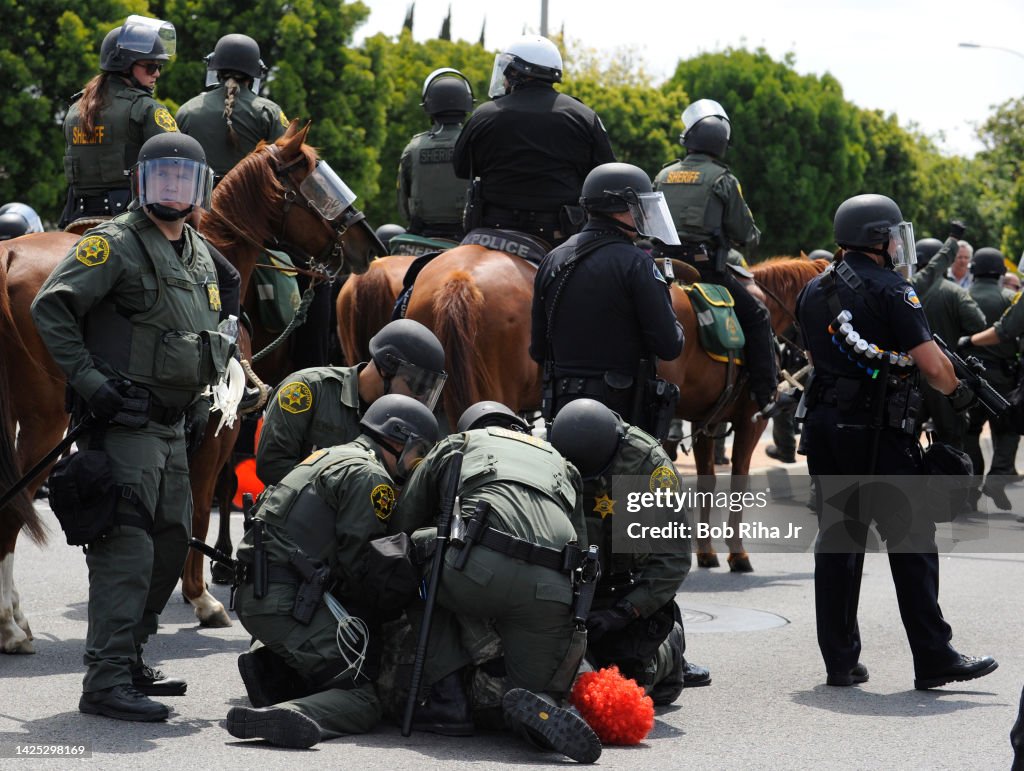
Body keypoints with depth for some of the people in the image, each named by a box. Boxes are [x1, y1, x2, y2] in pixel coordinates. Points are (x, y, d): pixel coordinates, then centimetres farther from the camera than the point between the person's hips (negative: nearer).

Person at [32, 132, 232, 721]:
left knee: (171, 544, 14)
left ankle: (128, 658, 27)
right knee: (127, 545, -14)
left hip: (173, 424, 9)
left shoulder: (201, 254, 16)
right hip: (124, 422, -9)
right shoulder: (115, 244, -9)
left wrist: (204, 386, 16)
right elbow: (51, 307, -16)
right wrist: (88, 379, -21)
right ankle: (107, 680, -14)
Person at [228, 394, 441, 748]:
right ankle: (286, 718, -39)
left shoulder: (331, 457, 26)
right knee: (362, 700, -13)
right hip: (289, 600, -10)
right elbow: (358, 564, -10)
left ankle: (269, 669, 4)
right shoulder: (369, 476, -6)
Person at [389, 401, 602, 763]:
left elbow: (401, 526, 25)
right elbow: (582, 545, 27)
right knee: (541, 693, 12)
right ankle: (542, 710, -24)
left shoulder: (456, 444, 30)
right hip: (549, 590, 2)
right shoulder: (560, 464, 38)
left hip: (479, 568, -2)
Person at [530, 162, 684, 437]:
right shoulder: (636, 263, -12)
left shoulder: (552, 261, 7)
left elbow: (538, 349, 10)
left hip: (561, 406, 6)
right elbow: (669, 346, -13)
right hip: (624, 410, -6)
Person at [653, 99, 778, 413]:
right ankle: (767, 394, -2)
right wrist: (752, 237, 21)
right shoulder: (722, 180, -2)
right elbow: (745, 233, -1)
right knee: (756, 315, 5)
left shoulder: (664, 176, 13)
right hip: (705, 267, -5)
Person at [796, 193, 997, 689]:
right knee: (911, 545, -1)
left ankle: (840, 661, 12)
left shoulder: (813, 292, 12)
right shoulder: (891, 291, -10)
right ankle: (933, 660, 0)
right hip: (878, 430, -7)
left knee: (836, 543, 10)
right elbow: (932, 366, -13)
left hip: (824, 425, 7)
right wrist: (958, 392, 5)